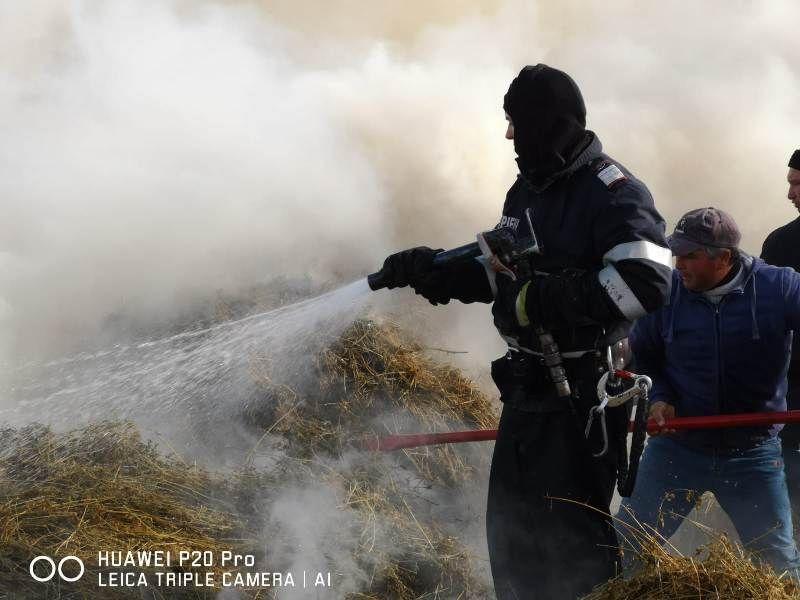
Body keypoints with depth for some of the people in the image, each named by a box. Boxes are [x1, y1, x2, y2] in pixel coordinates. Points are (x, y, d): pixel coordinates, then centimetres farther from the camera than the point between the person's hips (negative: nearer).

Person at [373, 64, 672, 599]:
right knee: (511, 524, 16)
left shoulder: (613, 193, -16)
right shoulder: (527, 191, 12)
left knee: (572, 532, -7)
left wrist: (544, 298, -26)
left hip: (584, 389, -9)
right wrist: (429, 270, 7)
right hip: (529, 386, 9)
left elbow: (646, 284, -29)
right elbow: (497, 273, 21)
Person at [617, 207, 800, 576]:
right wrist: (658, 398, -8)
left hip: (752, 455, -1)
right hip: (676, 446, 1)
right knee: (627, 545, 1)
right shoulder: (666, 292, -7)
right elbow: (641, 355, 9)